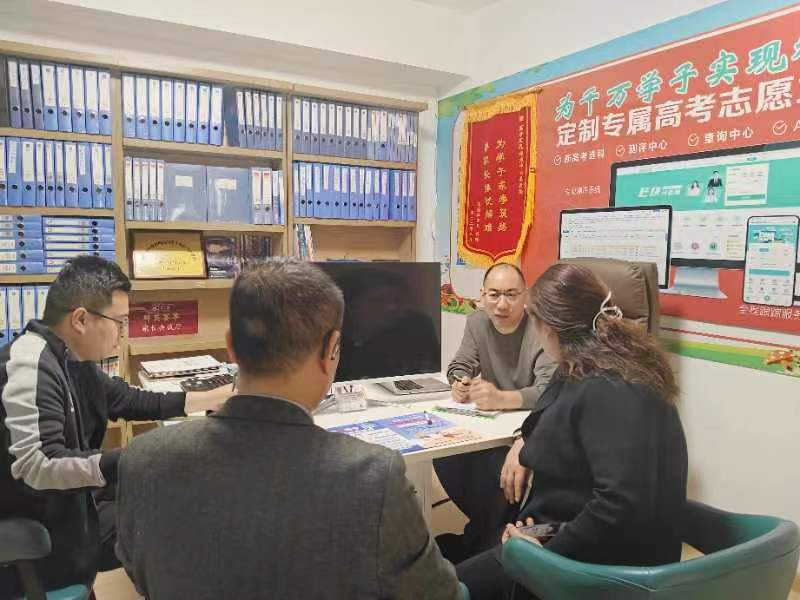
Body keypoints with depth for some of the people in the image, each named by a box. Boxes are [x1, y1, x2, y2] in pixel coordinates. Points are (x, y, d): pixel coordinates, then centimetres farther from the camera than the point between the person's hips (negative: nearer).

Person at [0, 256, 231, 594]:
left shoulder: (72, 362, 4)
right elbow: (35, 467, -34)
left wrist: (218, 397, 11)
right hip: (41, 533, -9)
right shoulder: (29, 364, -25)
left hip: (71, 505, 9)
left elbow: (132, 402, 14)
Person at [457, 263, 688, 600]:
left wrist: (548, 551, -26)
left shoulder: (608, 390, -26)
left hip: (604, 563, -9)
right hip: (583, 541, 9)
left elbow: (623, 503, -34)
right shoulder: (589, 375, 5)